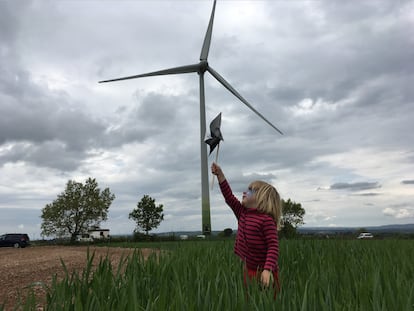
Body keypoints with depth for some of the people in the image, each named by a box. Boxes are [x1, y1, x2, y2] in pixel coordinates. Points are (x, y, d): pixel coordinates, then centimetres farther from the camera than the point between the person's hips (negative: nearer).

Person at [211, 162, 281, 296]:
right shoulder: (242, 213, 6)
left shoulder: (267, 220, -16)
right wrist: (220, 174, 8)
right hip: (247, 271, 7)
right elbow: (229, 197, 10)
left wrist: (267, 270, -29)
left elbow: (273, 247, -19)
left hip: (262, 272, -7)